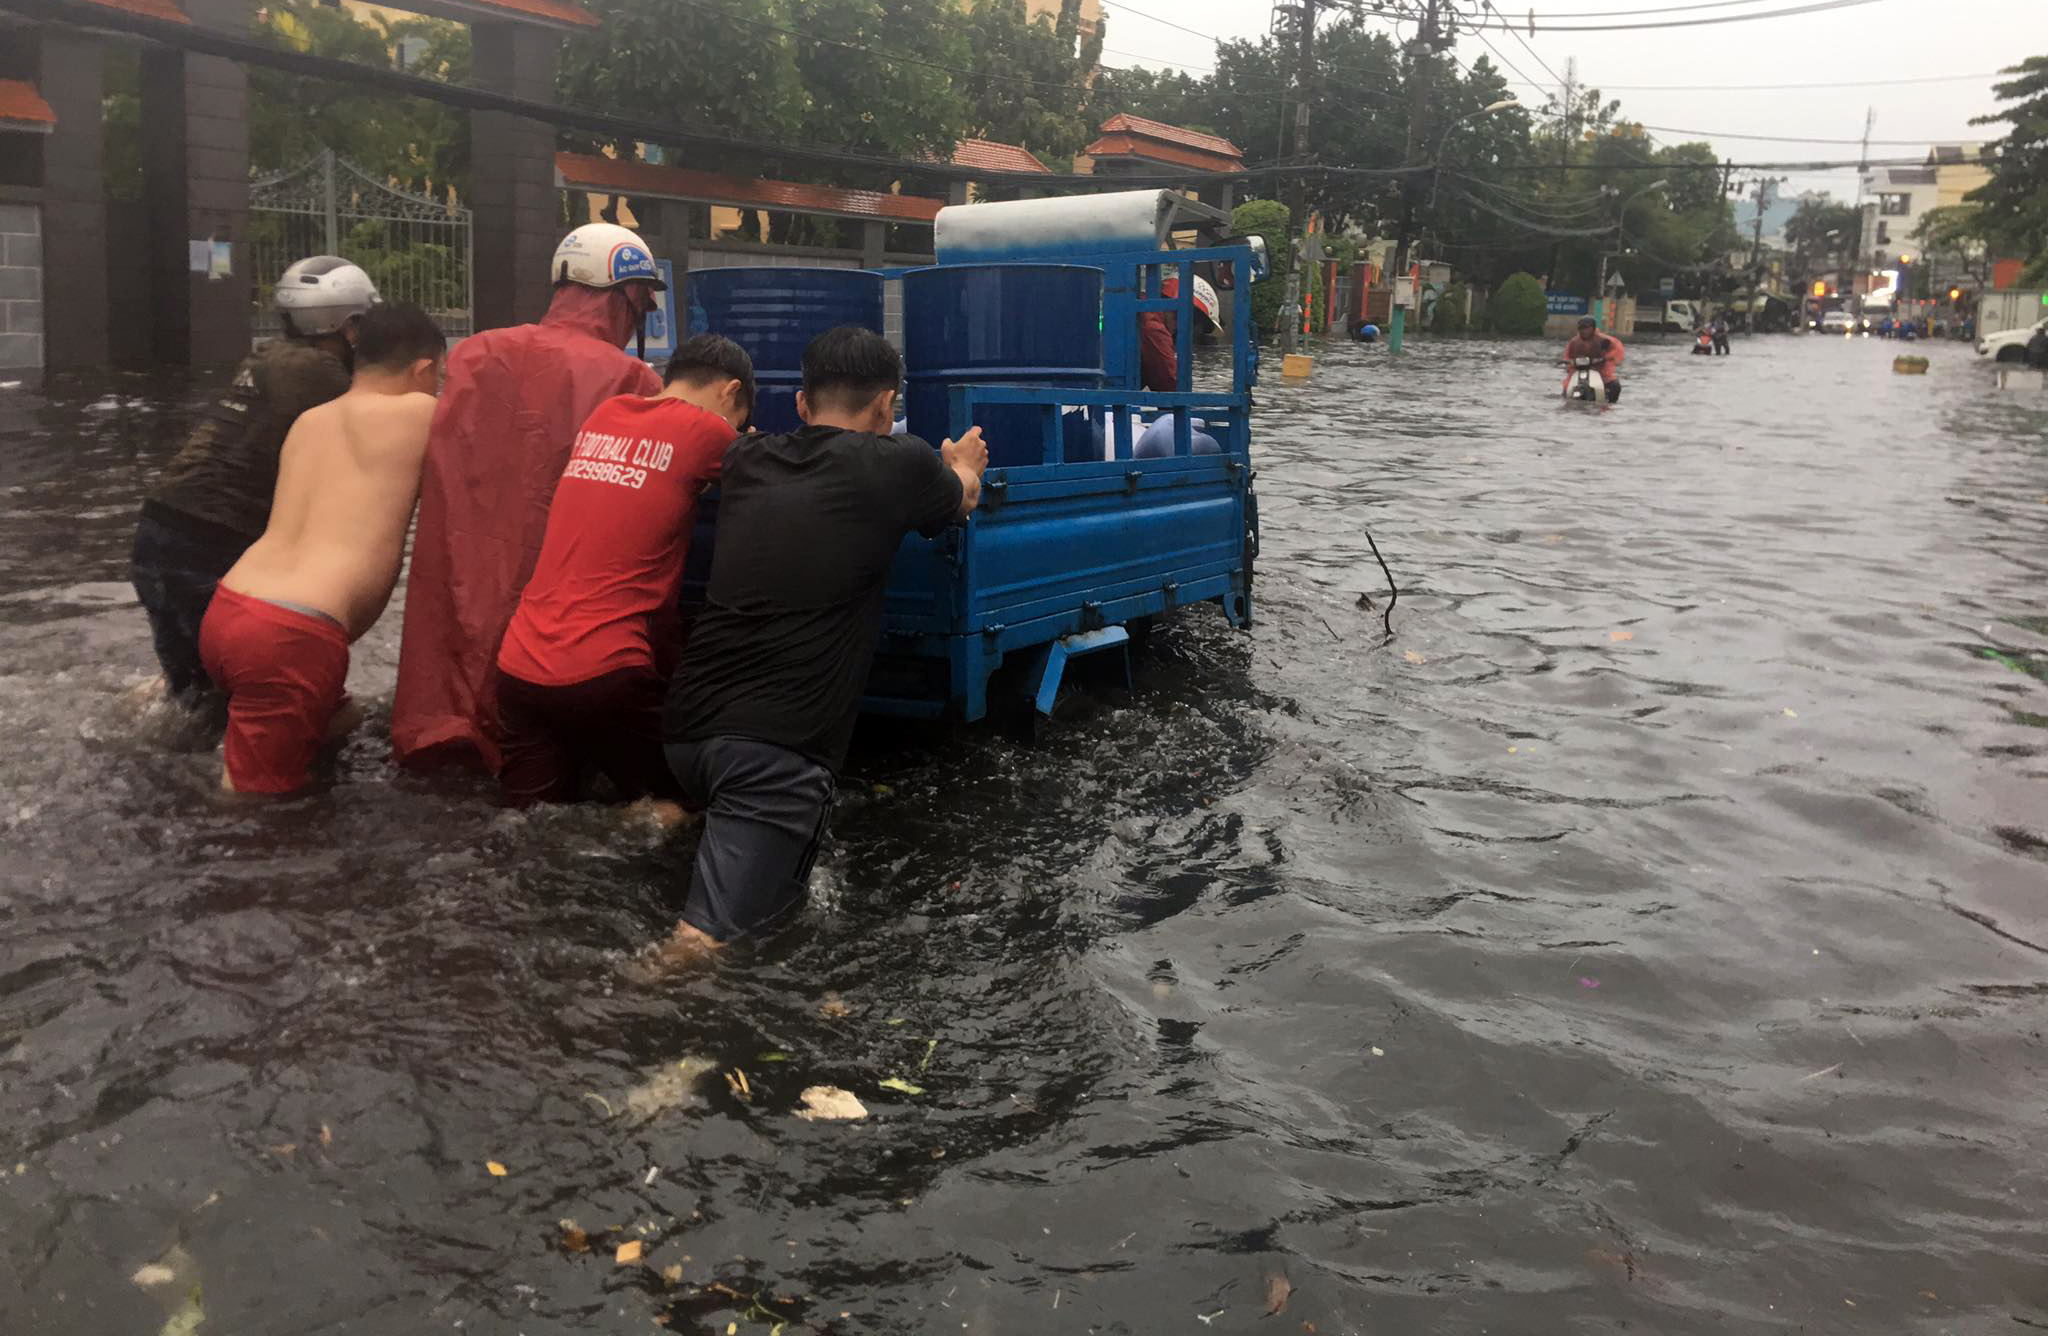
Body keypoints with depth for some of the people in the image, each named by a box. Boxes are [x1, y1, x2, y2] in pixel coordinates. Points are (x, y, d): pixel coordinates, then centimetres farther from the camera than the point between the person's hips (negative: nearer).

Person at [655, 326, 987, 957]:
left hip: (689, 727, 7)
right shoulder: (899, 463, 1)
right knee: (706, 941, -12)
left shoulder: (746, 461, 14)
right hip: (776, 747, -6)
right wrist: (965, 467, 48)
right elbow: (961, 502, 25)